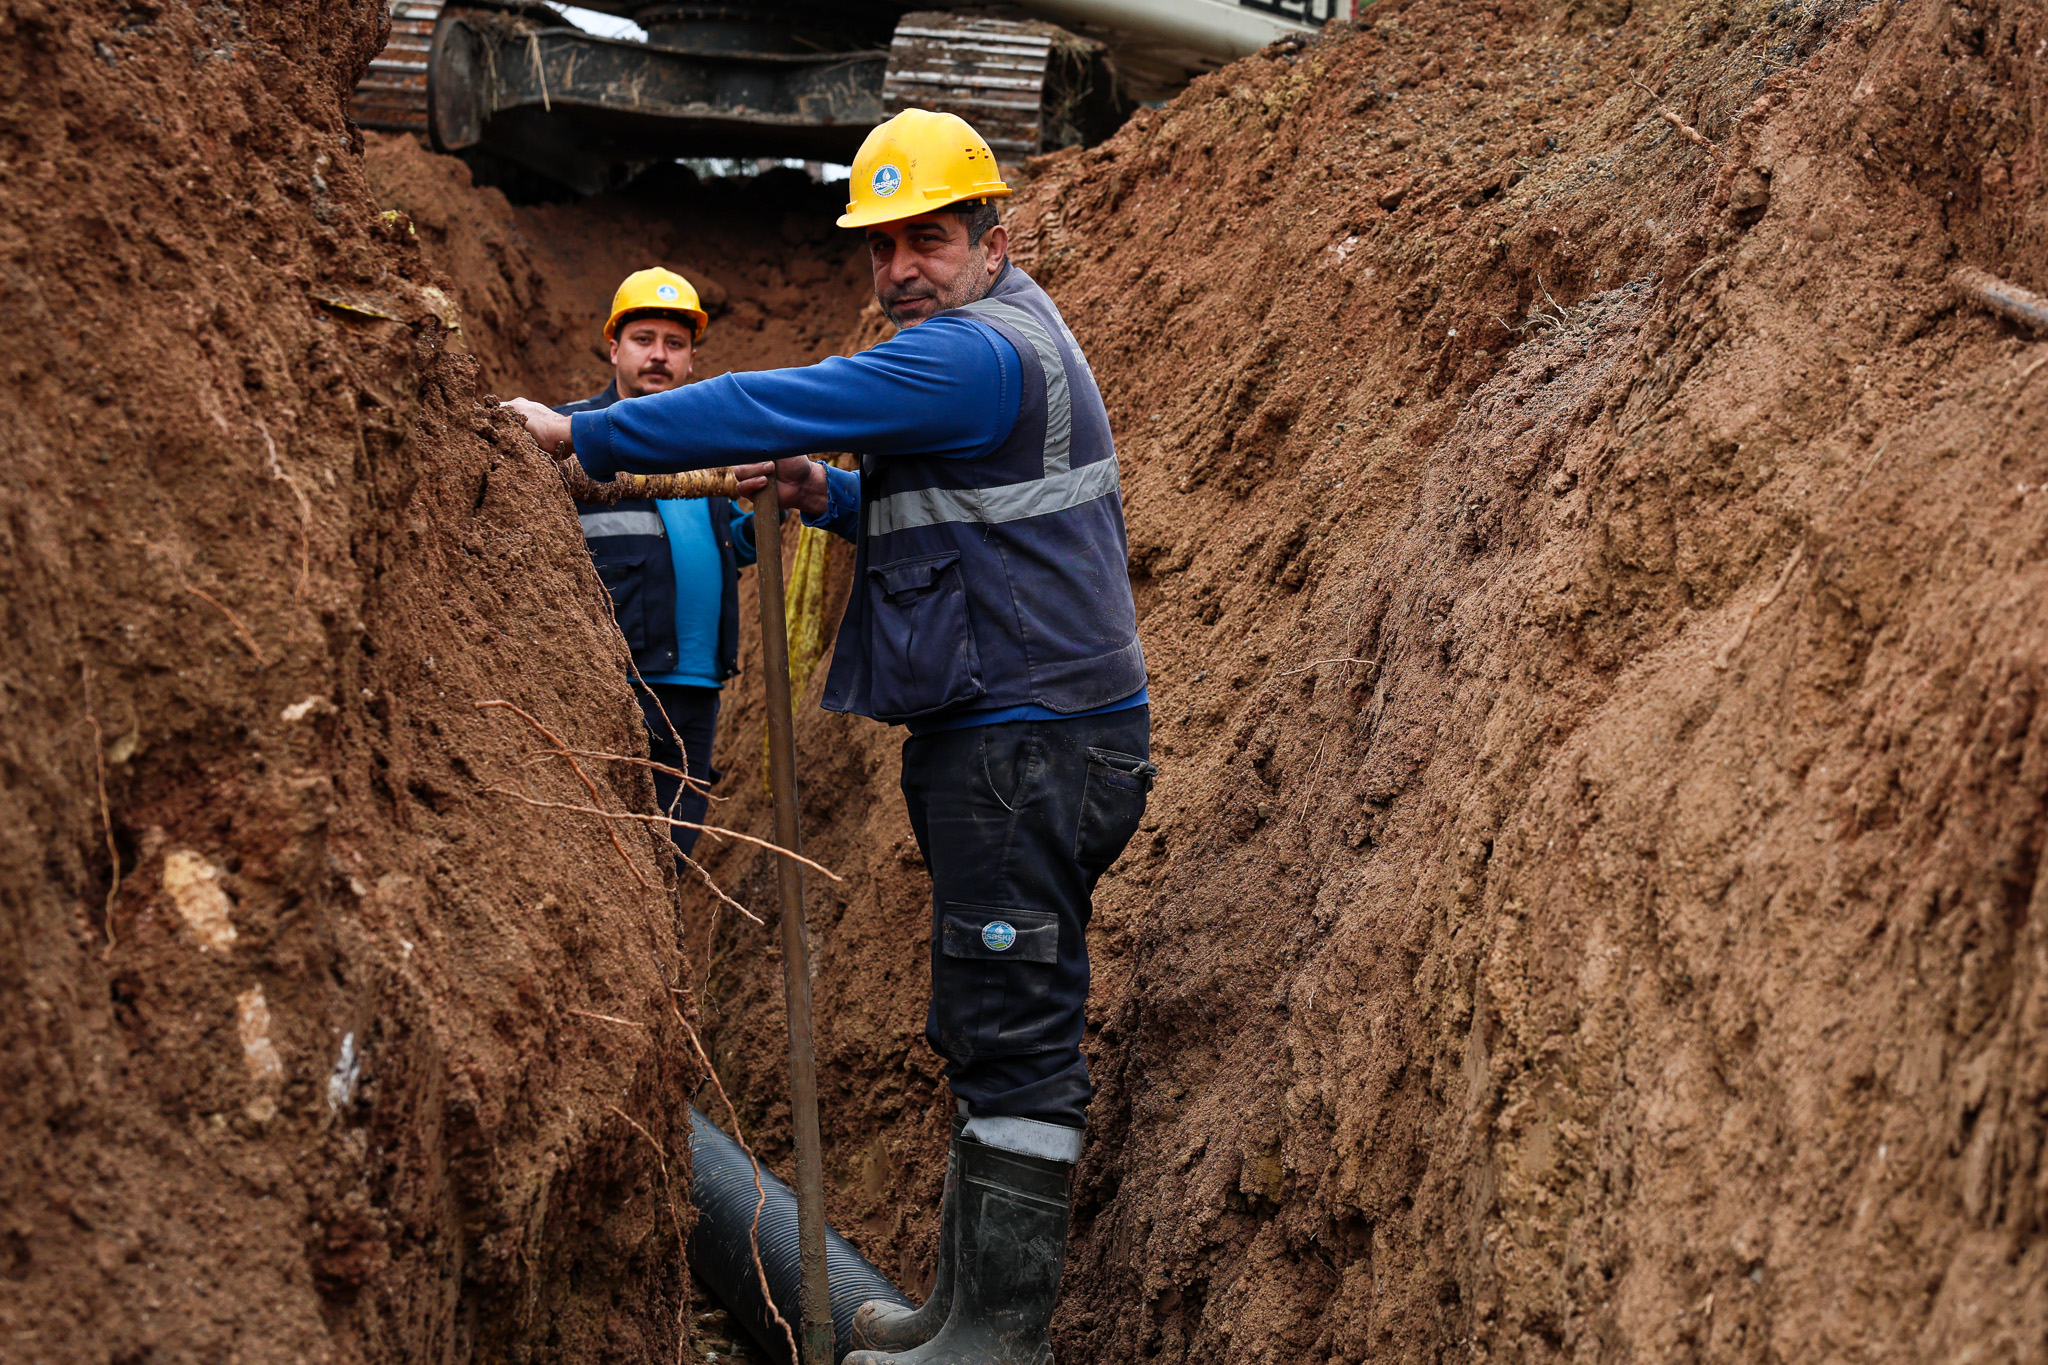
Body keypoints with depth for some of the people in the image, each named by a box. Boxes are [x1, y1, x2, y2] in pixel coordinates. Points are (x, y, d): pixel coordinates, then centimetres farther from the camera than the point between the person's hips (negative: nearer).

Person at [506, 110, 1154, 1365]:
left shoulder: (974, 355, -16)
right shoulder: (1004, 344, 18)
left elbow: (776, 407, -17)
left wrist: (585, 435, -8)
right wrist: (831, 497, 10)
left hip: (1029, 743, -11)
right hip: (1010, 741, 11)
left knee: (1013, 1037, -8)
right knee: (992, 1029, 15)